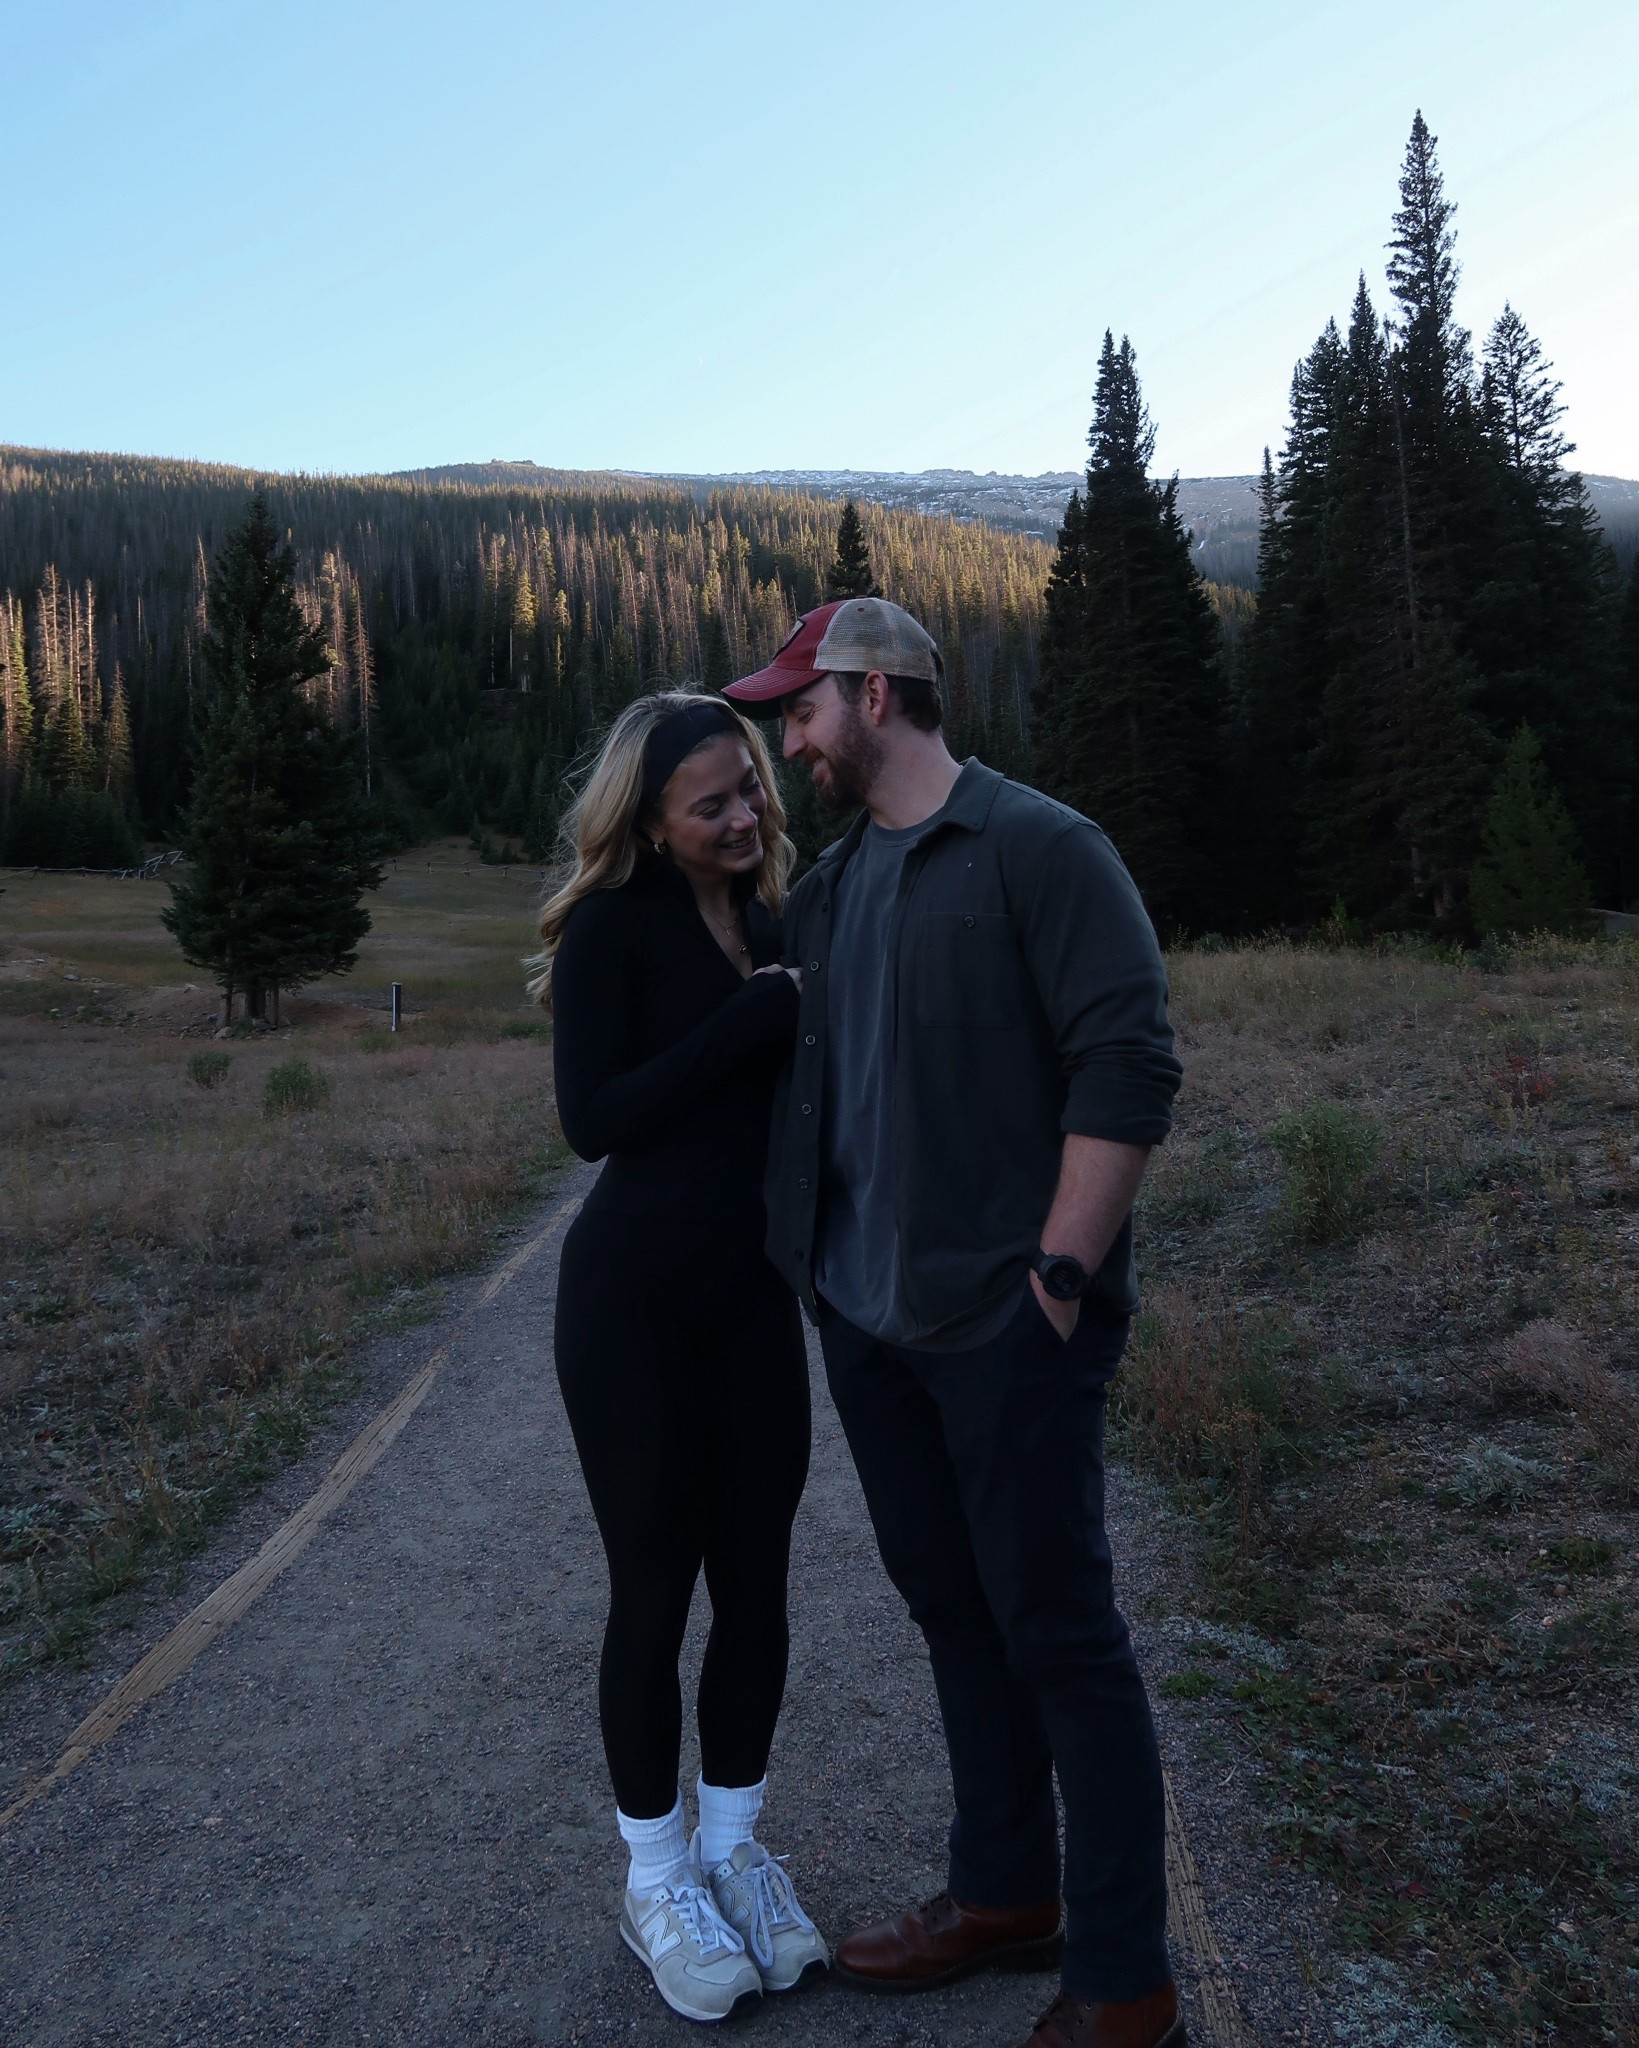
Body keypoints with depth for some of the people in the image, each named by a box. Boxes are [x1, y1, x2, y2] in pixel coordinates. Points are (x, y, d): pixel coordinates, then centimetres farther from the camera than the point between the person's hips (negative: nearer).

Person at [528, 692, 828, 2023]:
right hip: (635, 1305, -5)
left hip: (757, 1300, 5)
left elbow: (797, 1095, 11)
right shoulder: (617, 925, -10)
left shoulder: (775, 923, 7)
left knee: (755, 1583, 12)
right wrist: (759, 1017, -21)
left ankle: (734, 1849, 33)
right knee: (655, 1587, 7)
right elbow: (594, 1117, -19)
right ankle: (657, 1881, 27)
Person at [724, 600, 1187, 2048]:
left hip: (1005, 1324, -7)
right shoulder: (828, 887, 13)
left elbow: (1131, 1065, -16)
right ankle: (1005, 1894, 38)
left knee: (1057, 1630, 3)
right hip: (869, 1320, 8)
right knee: (950, 1607, 18)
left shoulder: (1039, 847, -10)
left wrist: (1059, 1273, -18)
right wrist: (813, 1266, 13)